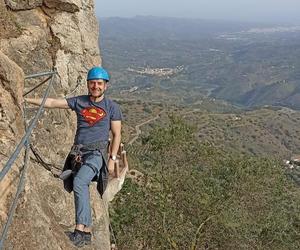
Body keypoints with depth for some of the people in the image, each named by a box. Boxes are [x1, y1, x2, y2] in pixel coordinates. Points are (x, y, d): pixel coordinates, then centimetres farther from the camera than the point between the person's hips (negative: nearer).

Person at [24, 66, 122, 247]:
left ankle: (80, 229, -29)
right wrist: (25, 99, 2)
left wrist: (112, 159, -4)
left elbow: (117, 135, 4)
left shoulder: (112, 107, 2)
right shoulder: (79, 102, 10)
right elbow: (51, 103, 7)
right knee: (81, 189, 2)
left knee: (79, 182, -28)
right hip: (78, 152, 5)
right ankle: (87, 232, 12)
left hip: (97, 153, -4)